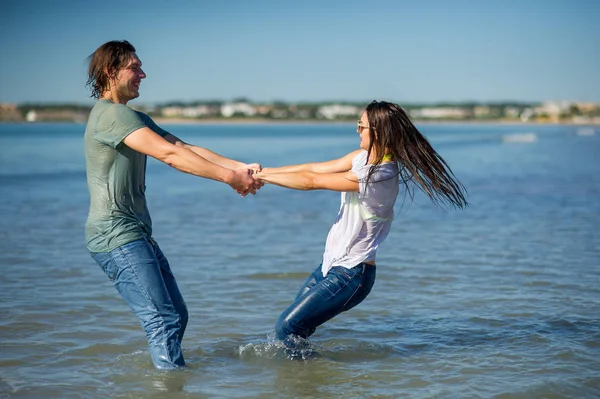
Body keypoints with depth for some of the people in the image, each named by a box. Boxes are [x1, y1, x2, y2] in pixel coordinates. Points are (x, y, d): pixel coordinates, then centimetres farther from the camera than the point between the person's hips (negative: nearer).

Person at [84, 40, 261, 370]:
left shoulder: (134, 118, 19)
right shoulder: (111, 114, -14)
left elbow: (185, 149, 8)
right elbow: (168, 154, -23)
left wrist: (240, 167, -4)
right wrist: (228, 177, -20)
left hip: (137, 233, 10)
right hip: (116, 235, -10)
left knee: (176, 315, 12)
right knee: (163, 319, -14)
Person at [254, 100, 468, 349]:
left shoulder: (377, 177, -25)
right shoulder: (365, 157, 3)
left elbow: (311, 181, -19)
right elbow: (314, 168, 7)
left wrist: (261, 177, -9)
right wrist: (263, 171, 2)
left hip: (350, 275, -9)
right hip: (332, 264, 9)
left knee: (286, 327, -10)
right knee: (292, 323, 13)